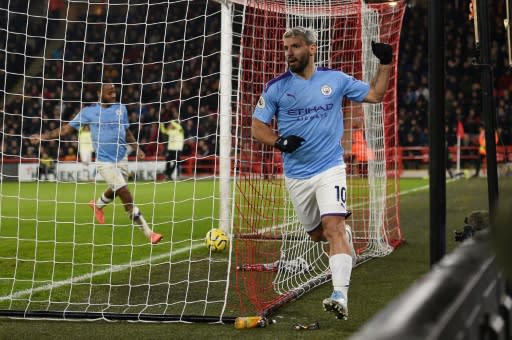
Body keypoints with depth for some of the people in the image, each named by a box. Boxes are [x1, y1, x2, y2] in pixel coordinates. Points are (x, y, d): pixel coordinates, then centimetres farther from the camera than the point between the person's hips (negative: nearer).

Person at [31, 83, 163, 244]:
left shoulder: (121, 108, 5)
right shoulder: (89, 111, -5)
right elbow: (67, 128, 0)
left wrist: (137, 148, 4)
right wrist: (44, 136, -5)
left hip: (122, 159, 5)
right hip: (105, 161, -5)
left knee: (115, 191, 19)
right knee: (126, 196, -11)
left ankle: (97, 205, 55)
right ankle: (148, 233, -7)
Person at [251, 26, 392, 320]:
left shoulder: (335, 79, 1)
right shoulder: (276, 87, -1)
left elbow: (375, 95, 12)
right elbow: (258, 127, 1)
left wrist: (385, 64, -1)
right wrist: (279, 141, -18)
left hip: (330, 168, -2)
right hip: (296, 174, 2)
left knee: (333, 226, -21)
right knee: (317, 233, 14)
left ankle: (341, 296, -27)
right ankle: (346, 236, 50)